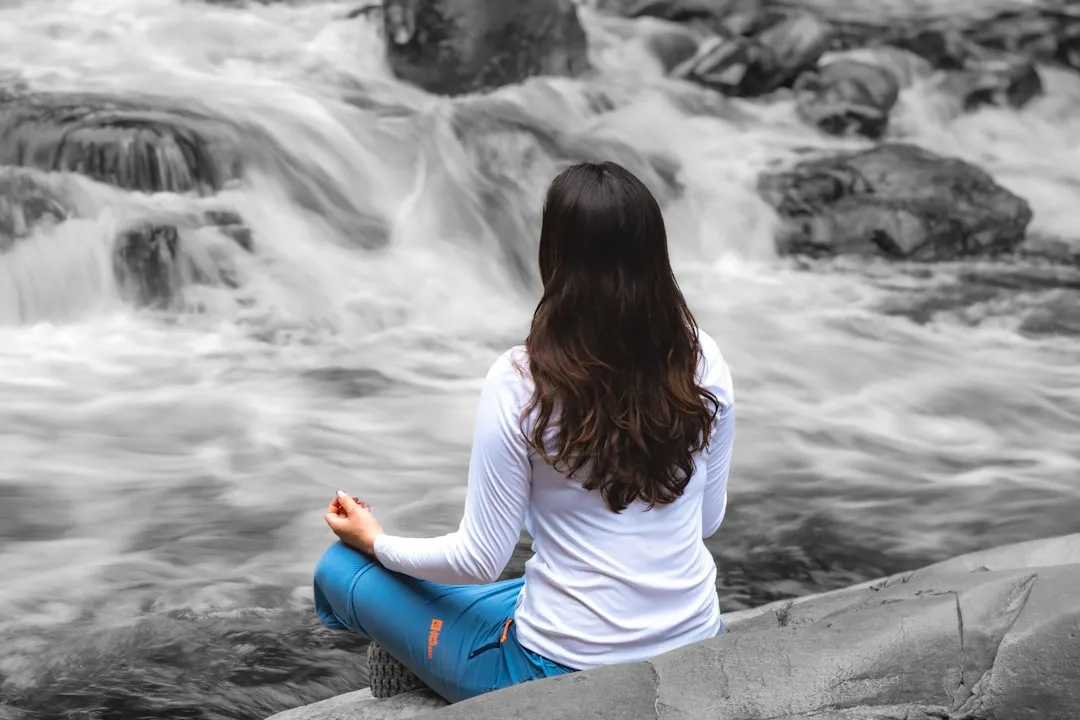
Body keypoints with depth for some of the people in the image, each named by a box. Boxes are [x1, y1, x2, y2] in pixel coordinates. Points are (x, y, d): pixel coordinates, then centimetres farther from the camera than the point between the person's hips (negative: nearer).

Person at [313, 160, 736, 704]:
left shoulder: (520, 382, -20)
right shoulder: (703, 361, -7)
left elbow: (480, 561, -13)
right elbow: (708, 519, 6)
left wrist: (377, 542, 6)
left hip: (566, 672, -5)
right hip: (696, 648, 5)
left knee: (341, 568, 10)